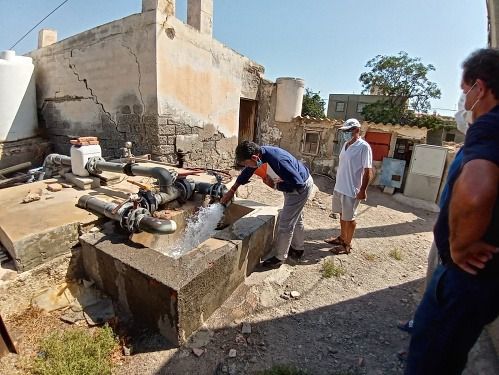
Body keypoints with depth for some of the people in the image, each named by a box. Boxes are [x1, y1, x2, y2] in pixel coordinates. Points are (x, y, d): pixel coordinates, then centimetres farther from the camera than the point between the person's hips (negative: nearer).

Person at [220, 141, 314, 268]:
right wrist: (231, 191, 11)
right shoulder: (259, 154, -12)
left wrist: (275, 185, -22)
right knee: (296, 218, 22)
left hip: (301, 187, -9)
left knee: (285, 223, -2)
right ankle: (297, 249, 42)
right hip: (293, 184, 9)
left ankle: (279, 257, 15)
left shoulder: (277, 161, -38)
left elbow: (298, 183, -33)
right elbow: (246, 172, 5)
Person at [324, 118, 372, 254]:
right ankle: (342, 237, 36)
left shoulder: (364, 147, -15)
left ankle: (347, 245, 19)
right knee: (342, 214, 20)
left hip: (351, 190, -8)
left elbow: (367, 170, -16)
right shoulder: (346, 144, 9)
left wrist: (363, 190, -18)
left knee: (349, 218, 5)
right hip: (339, 187, 8)